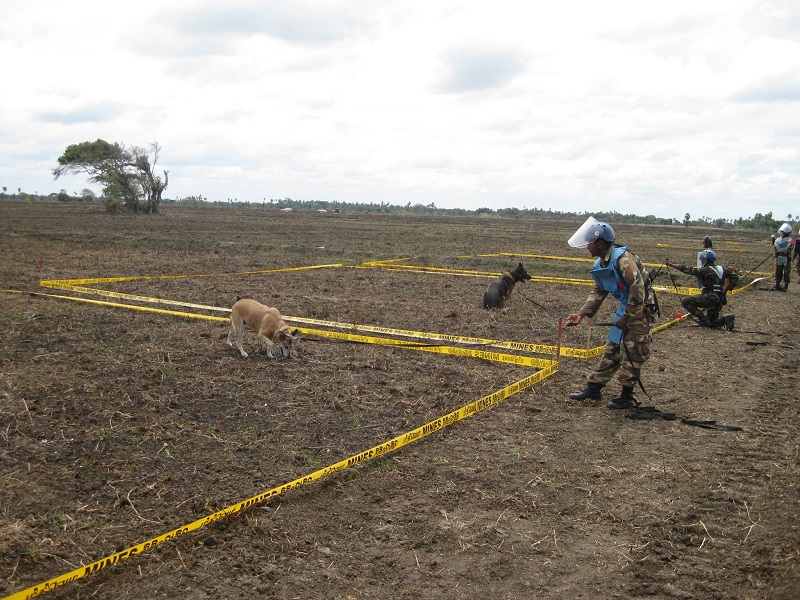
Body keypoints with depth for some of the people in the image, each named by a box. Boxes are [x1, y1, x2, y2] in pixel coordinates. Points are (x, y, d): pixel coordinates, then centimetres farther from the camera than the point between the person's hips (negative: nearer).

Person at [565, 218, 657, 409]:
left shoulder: (623, 258, -23)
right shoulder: (600, 265, 7)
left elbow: (638, 289, -27)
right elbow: (598, 293, 15)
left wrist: (627, 317, -22)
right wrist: (581, 314, 6)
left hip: (640, 309, -9)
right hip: (626, 308, 9)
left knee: (631, 354, -3)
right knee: (612, 350, 13)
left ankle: (627, 397, 7)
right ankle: (593, 388, 19)